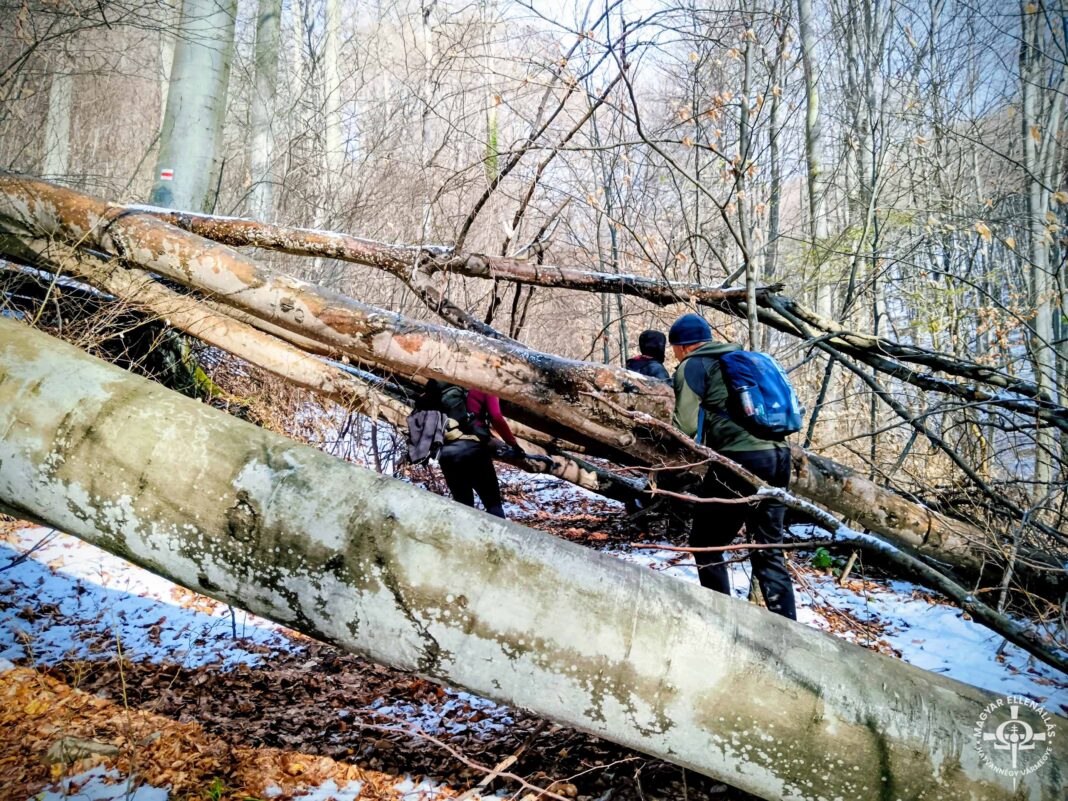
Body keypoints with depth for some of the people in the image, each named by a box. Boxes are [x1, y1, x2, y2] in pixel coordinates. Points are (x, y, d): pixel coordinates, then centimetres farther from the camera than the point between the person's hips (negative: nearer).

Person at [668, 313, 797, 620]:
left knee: (705, 545, 8)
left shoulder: (692, 366, 3)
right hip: (778, 457, 8)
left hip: (739, 460, -7)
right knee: (769, 551, 14)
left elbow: (687, 426, -7)